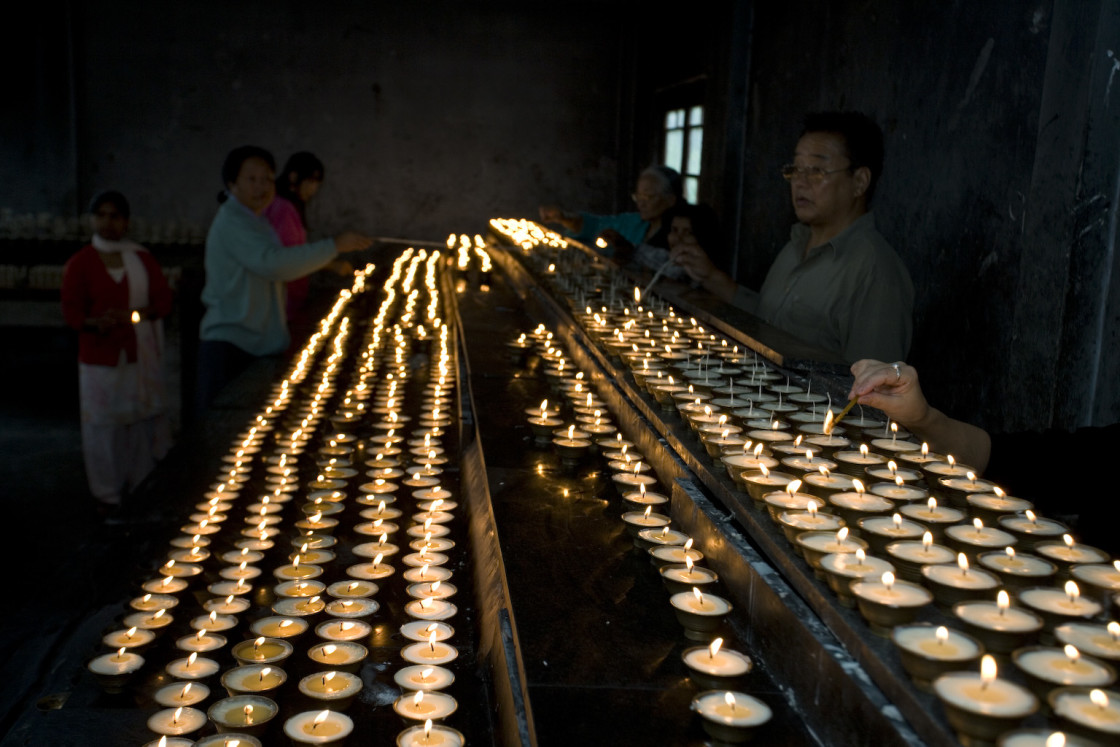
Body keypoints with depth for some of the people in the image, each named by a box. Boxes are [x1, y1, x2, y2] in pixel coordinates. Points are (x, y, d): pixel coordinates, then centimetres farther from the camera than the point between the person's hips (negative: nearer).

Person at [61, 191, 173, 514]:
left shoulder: (143, 259, 7)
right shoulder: (80, 263, 1)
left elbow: (163, 300, 3)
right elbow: (71, 309, -2)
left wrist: (131, 314, -15)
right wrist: (94, 323, -24)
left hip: (142, 356, 2)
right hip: (100, 357, -2)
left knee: (145, 421, 5)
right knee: (103, 426, 1)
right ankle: (108, 494, 14)